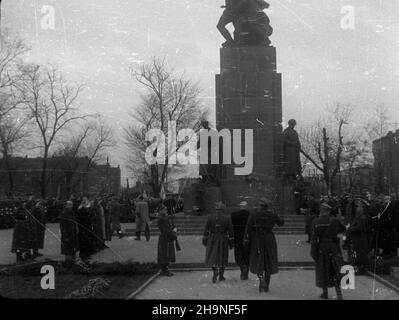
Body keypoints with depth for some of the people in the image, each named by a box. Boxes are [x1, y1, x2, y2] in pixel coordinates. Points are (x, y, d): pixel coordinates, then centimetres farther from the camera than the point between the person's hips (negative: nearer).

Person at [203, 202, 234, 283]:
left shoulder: (210, 218, -5)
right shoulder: (227, 219, -6)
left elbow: (206, 230, -1)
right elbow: (230, 232, -3)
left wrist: (205, 240, 9)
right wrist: (231, 242, 4)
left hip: (212, 239, 0)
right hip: (223, 240, 0)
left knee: (212, 256, 8)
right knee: (222, 257, 12)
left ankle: (215, 271, -15)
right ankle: (221, 275, 19)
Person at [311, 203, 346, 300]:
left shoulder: (316, 222, -7)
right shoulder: (334, 220, -7)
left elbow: (314, 237, -8)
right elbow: (343, 229, 9)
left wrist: (313, 251, -3)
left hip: (321, 247, 0)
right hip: (334, 247, 0)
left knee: (322, 269, 14)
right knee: (335, 270, 7)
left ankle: (325, 292, 20)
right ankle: (338, 292, -3)